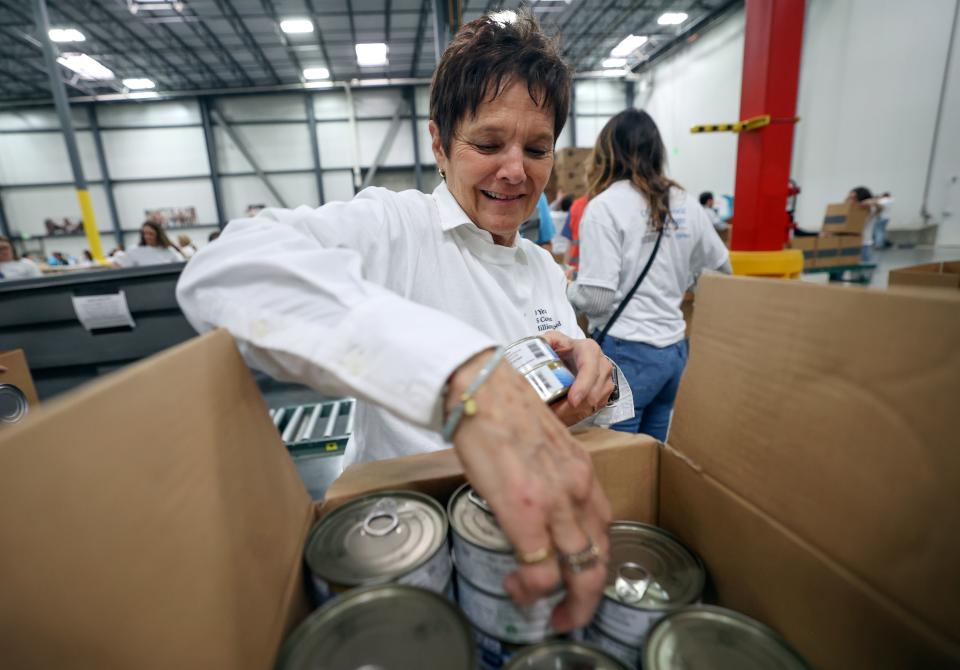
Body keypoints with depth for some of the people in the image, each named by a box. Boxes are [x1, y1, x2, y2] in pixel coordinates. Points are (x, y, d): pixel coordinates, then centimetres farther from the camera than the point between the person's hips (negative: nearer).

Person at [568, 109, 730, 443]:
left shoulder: (605, 206, -11)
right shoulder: (686, 204, 7)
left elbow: (597, 299, -16)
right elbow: (721, 269, 20)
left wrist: (565, 287, 3)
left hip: (625, 352, -6)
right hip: (675, 349, 6)